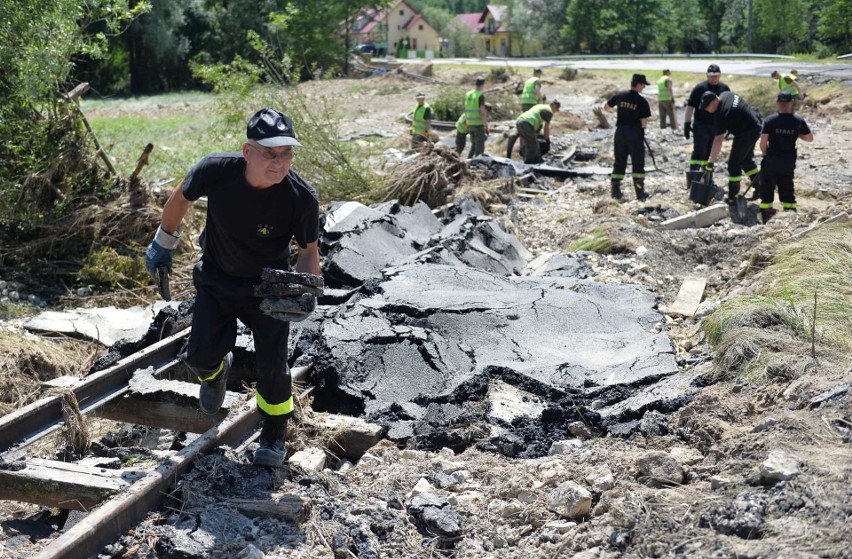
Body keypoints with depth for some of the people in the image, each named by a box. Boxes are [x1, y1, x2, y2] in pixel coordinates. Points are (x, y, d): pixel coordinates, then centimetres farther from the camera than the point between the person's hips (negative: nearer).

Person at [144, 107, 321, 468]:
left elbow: (309, 251, -10)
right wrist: (163, 243, 11)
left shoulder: (301, 199, -27)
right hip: (216, 279, 2)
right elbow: (181, 198, -2)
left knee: (272, 366, -3)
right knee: (199, 356, -2)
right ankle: (215, 371, 39)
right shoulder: (216, 171, -26)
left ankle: (274, 434, 26)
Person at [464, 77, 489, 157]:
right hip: (479, 124, -7)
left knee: (474, 145, 18)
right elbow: (482, 112, -18)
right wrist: (486, 125, -14)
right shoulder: (481, 96, -14)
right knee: (480, 147, -2)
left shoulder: (468, 94, 9)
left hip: (470, 124, 7)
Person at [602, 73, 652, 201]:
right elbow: (644, 123, -12)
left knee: (619, 163, 12)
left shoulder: (619, 96, 0)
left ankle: (615, 191, 13)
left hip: (620, 132, 4)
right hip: (635, 134, -4)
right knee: (638, 163, 5)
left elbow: (605, 107, 12)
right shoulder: (642, 101, -12)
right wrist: (639, 126, 9)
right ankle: (640, 193, 6)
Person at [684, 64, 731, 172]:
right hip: (701, 125, -4)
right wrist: (687, 124, -10)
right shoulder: (699, 88, -6)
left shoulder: (725, 89, 8)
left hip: (717, 126, 4)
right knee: (699, 151, -13)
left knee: (710, 153, 11)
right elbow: (690, 106, -6)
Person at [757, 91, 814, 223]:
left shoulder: (770, 120, -12)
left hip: (771, 160, -2)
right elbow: (810, 138, 8)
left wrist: (765, 153, 5)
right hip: (789, 161, 3)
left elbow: (763, 142, -14)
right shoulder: (799, 121, -3)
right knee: (787, 190, 17)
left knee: (767, 189, 9)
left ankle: (766, 219, 8)